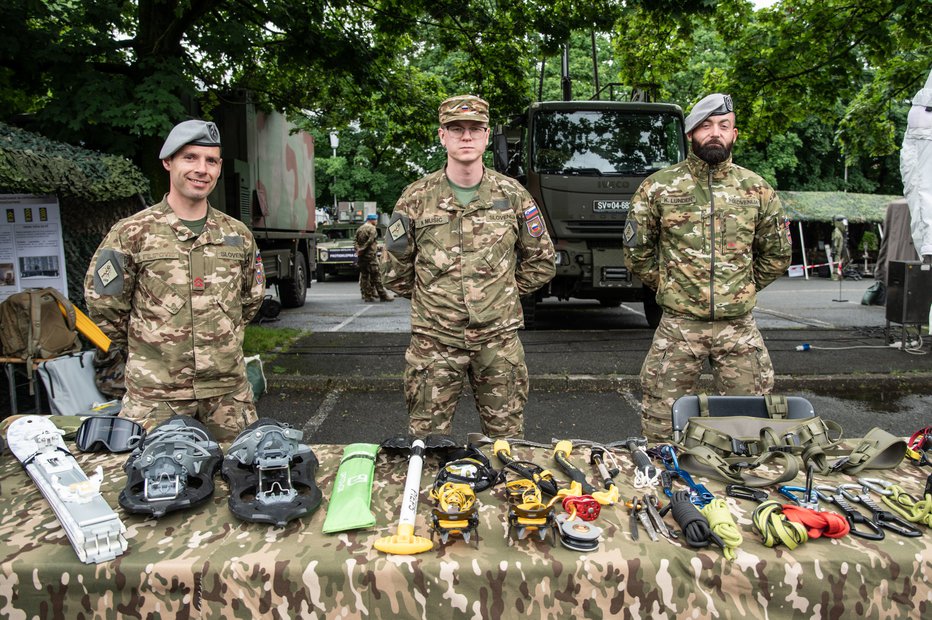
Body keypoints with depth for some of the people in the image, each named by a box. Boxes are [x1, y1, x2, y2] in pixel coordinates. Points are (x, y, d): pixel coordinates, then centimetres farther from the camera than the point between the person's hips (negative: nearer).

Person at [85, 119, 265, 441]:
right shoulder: (132, 233, -5)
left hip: (228, 387, 3)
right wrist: (146, 344, 8)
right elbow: (102, 303, 1)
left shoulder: (237, 234, 7)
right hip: (155, 392, -3)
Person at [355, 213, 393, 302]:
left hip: (361, 257, 7)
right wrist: (362, 250, -11)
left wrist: (358, 249, 1)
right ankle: (382, 295, -5)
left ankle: (367, 295, 9)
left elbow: (356, 242, 11)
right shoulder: (372, 228, -9)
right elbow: (370, 241, -17)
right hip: (370, 254, -7)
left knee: (364, 275, 9)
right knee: (376, 275, -6)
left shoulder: (359, 229, 15)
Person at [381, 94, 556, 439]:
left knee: (506, 437, 12)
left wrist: (502, 293, 10)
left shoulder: (512, 195, 3)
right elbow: (394, 270, 9)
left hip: (499, 337, 1)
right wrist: (431, 298, 9)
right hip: (434, 340, 0)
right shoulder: (416, 198, 0)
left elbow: (541, 261, 13)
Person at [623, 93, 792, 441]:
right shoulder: (659, 187, 0)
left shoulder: (757, 190, 6)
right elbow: (636, 250, 8)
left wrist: (743, 288, 12)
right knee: (662, 424, 4)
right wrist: (667, 286, 7)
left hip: (739, 327, 2)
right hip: (679, 325, -2)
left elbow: (777, 254, 17)